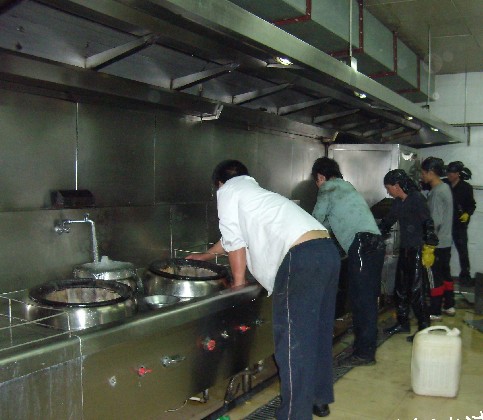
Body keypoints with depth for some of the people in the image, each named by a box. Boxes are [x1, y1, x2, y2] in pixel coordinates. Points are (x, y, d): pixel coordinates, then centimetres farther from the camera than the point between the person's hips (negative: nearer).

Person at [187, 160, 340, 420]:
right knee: (317, 332, 19)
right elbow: (234, 234, 47)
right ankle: (319, 399, 33)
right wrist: (207, 255, 61)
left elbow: (235, 241, 7)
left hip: (301, 257, -9)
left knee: (293, 342, -5)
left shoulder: (228, 191, 9)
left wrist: (238, 282, 20)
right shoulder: (256, 191, 33)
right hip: (328, 251, 9)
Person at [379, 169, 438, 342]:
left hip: (418, 250, -9)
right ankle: (403, 323, 27)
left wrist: (428, 250, -21)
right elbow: (387, 221, 22)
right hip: (404, 249, 9)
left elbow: (428, 224, -18)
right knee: (400, 288, 14)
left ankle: (424, 328, 6)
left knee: (415, 290, -5)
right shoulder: (398, 202, 12)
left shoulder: (417, 199, -13)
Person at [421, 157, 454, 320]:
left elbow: (435, 221, -23)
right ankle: (449, 306, 29)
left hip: (437, 243, -9)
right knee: (445, 274, 18)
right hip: (445, 241, 9)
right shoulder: (444, 187, 9)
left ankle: (435, 312, 8)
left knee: (435, 277, 0)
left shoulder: (437, 192, -20)